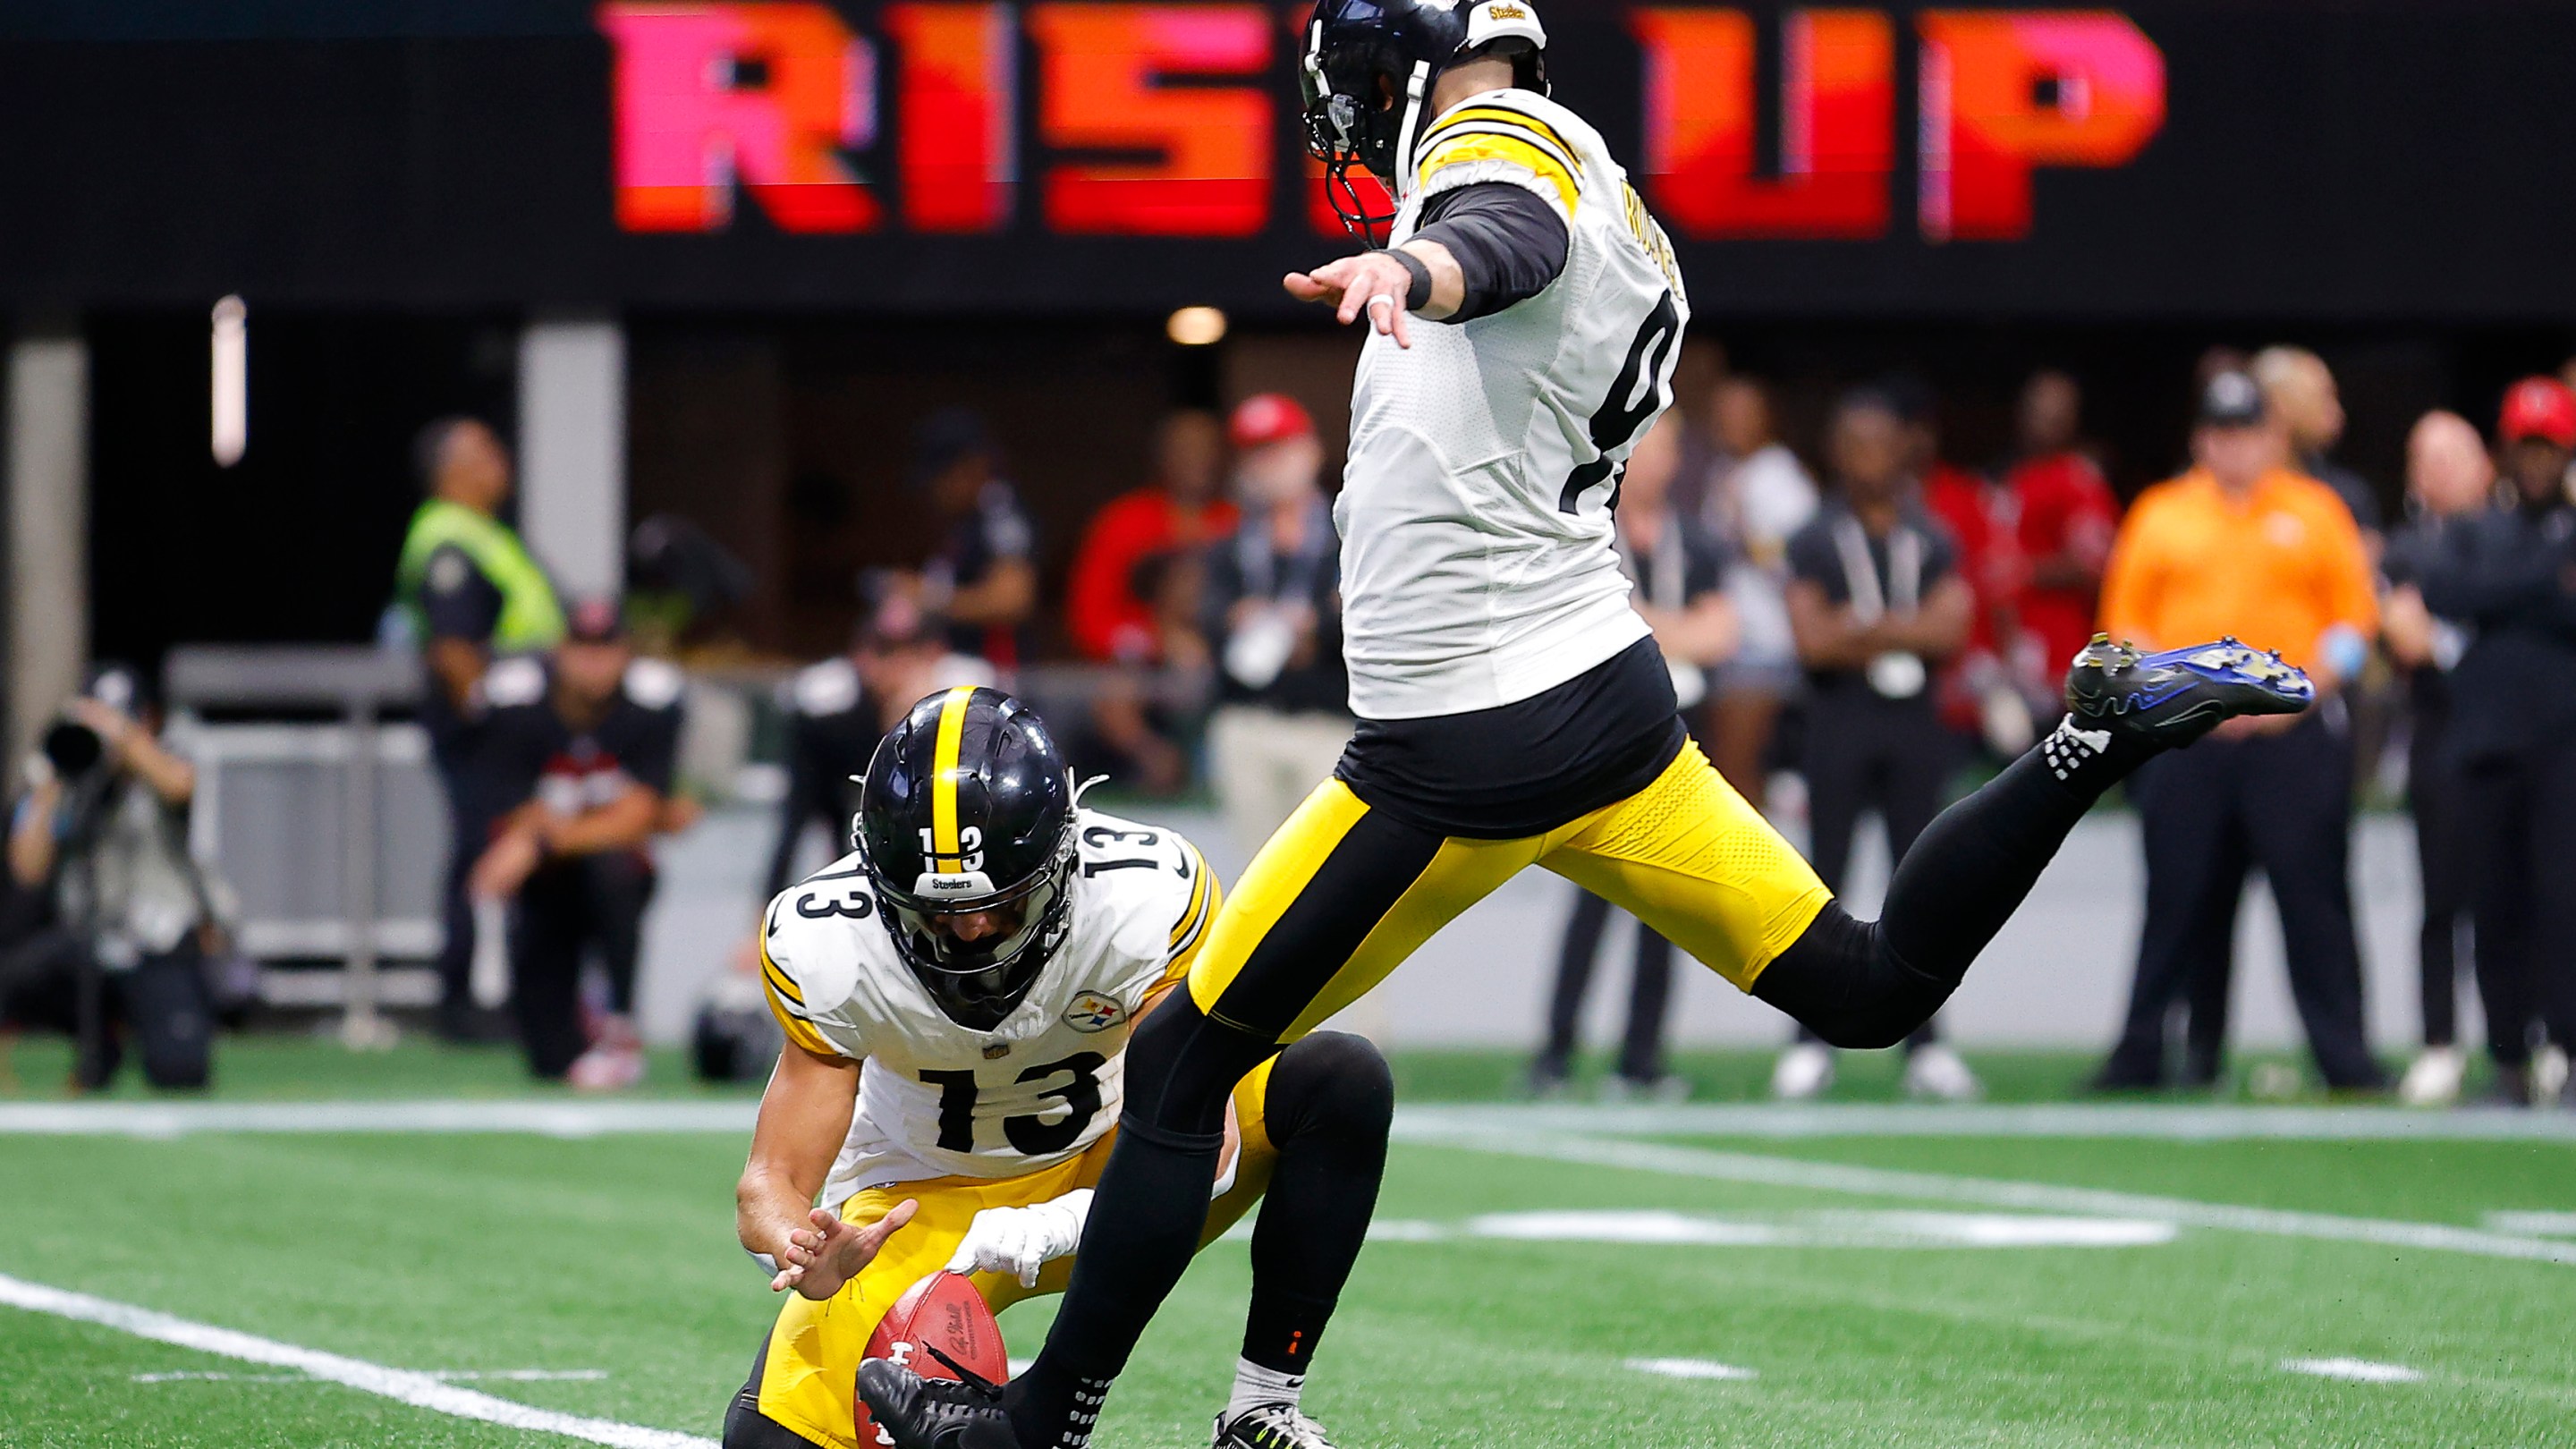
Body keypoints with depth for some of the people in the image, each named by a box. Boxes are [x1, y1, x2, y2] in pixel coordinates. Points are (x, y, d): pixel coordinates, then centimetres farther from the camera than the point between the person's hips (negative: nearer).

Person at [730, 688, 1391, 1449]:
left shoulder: (1147, 895, -29)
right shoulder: (830, 949, -25)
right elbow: (773, 1182, -22)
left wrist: (1046, 1234, -50)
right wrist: (805, 1256, -47)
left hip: (1110, 1169, 0)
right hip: (926, 1201, 0)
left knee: (1344, 1081, -26)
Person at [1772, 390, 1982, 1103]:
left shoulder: (1933, 543, 9)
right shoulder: (1814, 543, 4)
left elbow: (1950, 629, -6)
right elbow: (1812, 642, -8)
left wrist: (1859, 630, -10)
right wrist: (1905, 632, -8)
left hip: (1913, 724, 1)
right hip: (1839, 724, -1)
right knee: (1825, 881, -1)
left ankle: (1924, 1044, 5)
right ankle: (1811, 1044, 1)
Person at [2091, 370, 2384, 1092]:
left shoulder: (2316, 510, 8)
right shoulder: (2160, 514, 10)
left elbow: (2356, 618, 5)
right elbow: (2126, 621, 9)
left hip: (2294, 731, -1)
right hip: (2186, 738, 1)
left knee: (2313, 897, -4)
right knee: (2180, 898, 1)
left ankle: (2344, 1055, -2)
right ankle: (2142, 1053, 4)